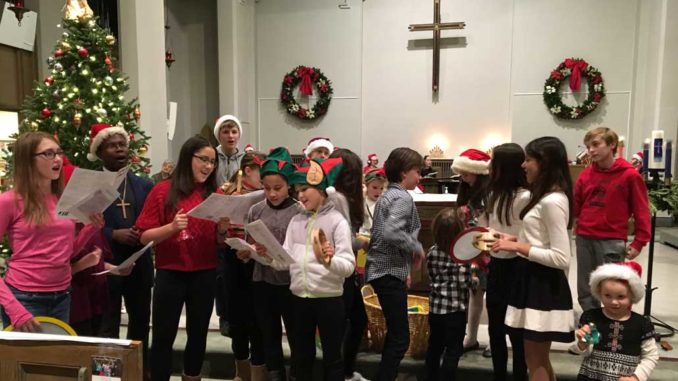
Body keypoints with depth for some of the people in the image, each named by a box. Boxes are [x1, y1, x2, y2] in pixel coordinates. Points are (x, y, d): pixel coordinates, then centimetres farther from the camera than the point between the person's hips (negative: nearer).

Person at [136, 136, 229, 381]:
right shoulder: (163, 191, -5)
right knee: (163, 336, 4)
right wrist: (172, 227, -22)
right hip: (170, 273, -3)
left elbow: (220, 241, 8)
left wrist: (223, 228, -13)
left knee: (198, 334, 14)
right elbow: (145, 237, -6)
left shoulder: (215, 195, 3)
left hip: (204, 274, 3)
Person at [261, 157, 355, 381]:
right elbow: (285, 261, 5)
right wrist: (268, 256, -13)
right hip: (299, 298, 5)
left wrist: (329, 261, -33)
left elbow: (349, 266, -15)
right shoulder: (296, 221, 7)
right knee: (301, 356, 19)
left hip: (329, 298, -5)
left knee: (332, 357, 10)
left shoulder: (337, 221, -9)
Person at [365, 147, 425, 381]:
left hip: (382, 269, 10)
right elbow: (391, 233, -29)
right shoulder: (403, 197, -14)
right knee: (400, 339, -4)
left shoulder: (387, 195, 16)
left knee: (394, 335, 19)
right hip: (389, 272, -10)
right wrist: (417, 248, -14)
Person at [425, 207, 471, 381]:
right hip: (455, 309, -5)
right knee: (453, 351, 7)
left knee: (434, 346, 18)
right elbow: (464, 282, -19)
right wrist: (474, 279, -1)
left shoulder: (432, 251, -1)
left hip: (435, 307, 6)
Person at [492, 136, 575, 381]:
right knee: (540, 359, 21)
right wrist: (515, 240, 5)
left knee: (534, 361, 4)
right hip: (534, 279, 10)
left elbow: (561, 258, -24)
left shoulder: (552, 201, -21)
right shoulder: (544, 197, 11)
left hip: (544, 284, -10)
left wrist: (518, 247, -20)